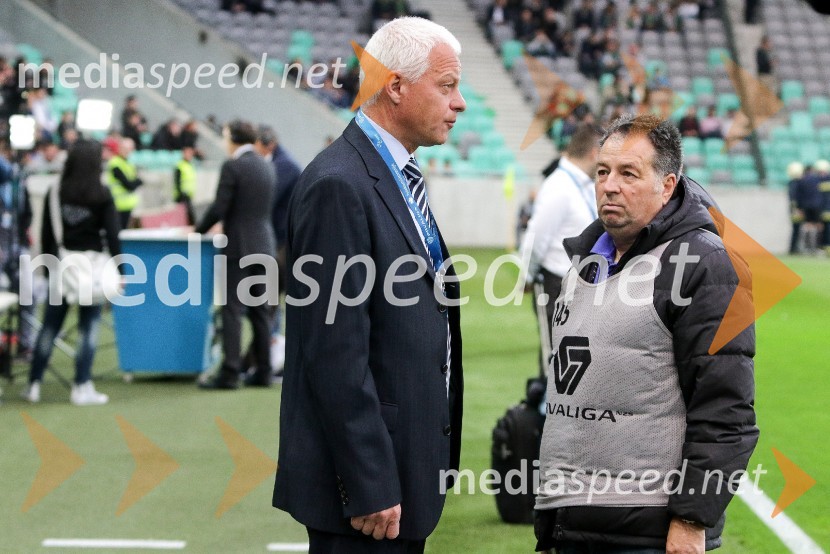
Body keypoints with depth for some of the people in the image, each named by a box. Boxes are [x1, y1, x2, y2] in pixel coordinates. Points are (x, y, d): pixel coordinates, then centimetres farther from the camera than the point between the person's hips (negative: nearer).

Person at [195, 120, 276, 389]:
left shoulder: (232, 167, -12)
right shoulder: (267, 167, 11)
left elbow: (219, 207, -15)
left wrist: (199, 230, 1)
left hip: (239, 248, -7)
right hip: (264, 245, 7)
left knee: (232, 310, -6)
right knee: (261, 311, 10)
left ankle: (229, 374, -8)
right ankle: (262, 371, 13)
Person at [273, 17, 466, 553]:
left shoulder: (400, 178, 15)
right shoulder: (338, 185, -16)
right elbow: (336, 355, -20)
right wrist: (371, 488, -22)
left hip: (409, 464, 9)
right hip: (369, 474, -9)